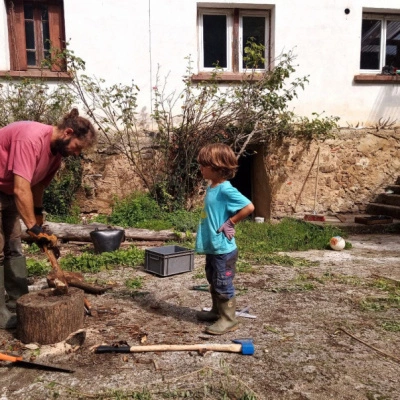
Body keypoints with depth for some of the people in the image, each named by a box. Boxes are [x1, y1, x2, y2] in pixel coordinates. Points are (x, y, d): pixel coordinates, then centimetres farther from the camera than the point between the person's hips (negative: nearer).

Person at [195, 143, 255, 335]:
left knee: (223, 285, 2)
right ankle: (217, 311, 39)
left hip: (223, 248, -10)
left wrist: (230, 223, -18)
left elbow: (249, 207, -26)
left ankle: (229, 319, 16)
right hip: (212, 247, 10)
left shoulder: (226, 189, -21)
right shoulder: (211, 188, 7)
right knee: (213, 282, 22)